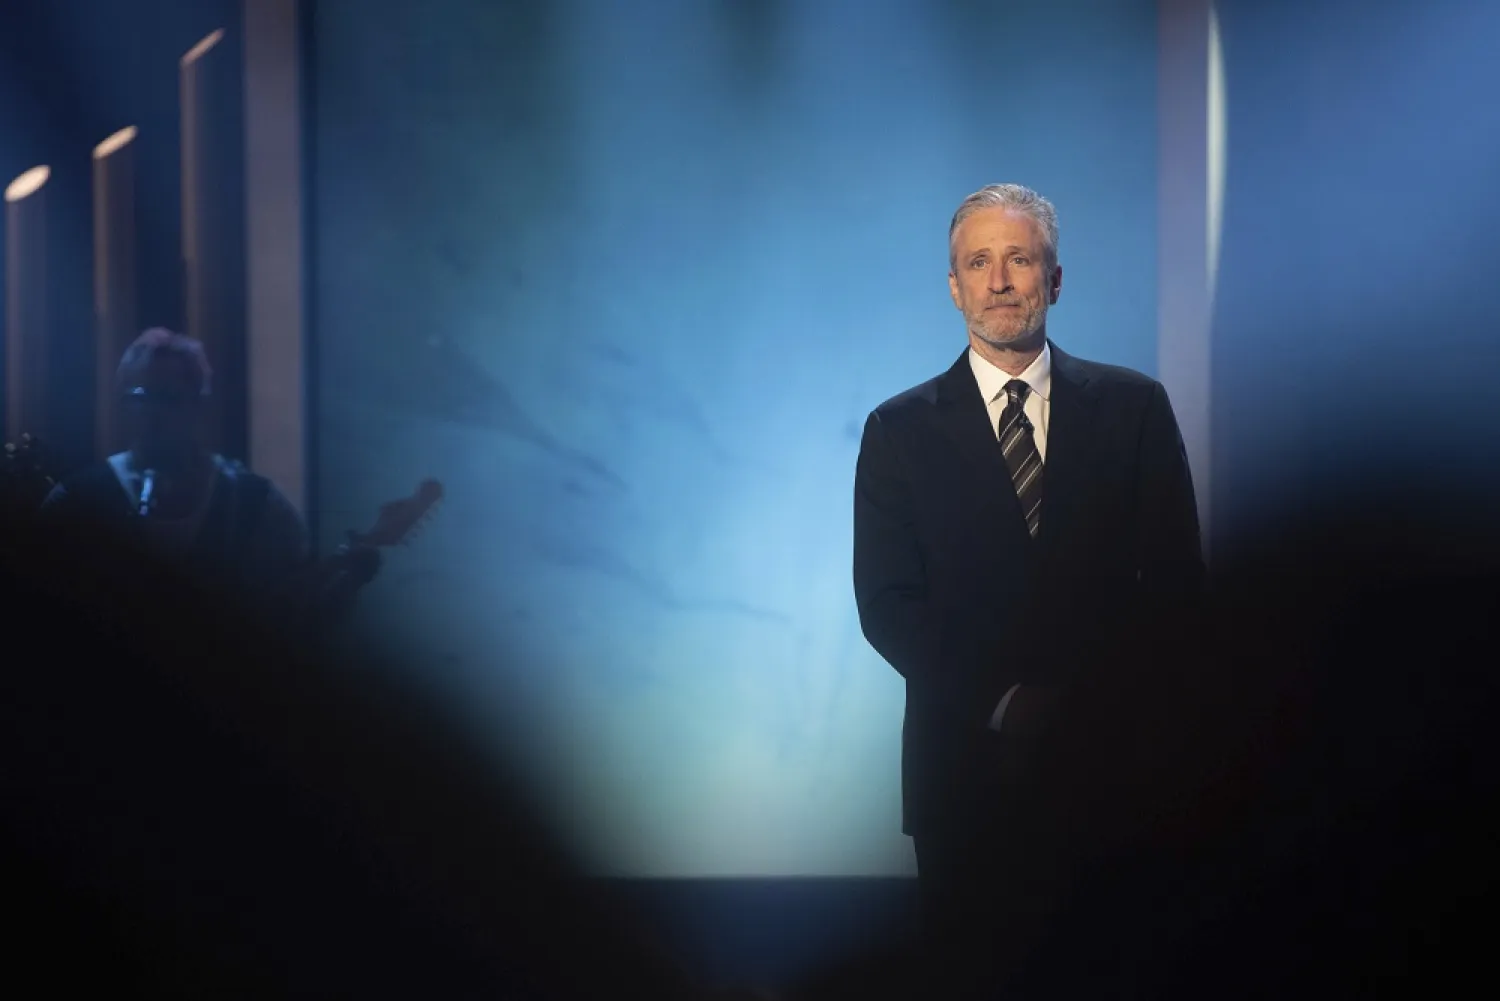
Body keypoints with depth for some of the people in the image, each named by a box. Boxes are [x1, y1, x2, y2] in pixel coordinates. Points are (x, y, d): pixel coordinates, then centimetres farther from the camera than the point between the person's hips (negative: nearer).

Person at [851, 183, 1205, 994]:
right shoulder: (901, 431, 5)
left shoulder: (1133, 408, 6)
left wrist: (1095, 700, -11)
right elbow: (887, 605, -1)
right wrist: (1001, 705, -13)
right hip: (968, 764, 0)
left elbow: (1176, 575, 3)